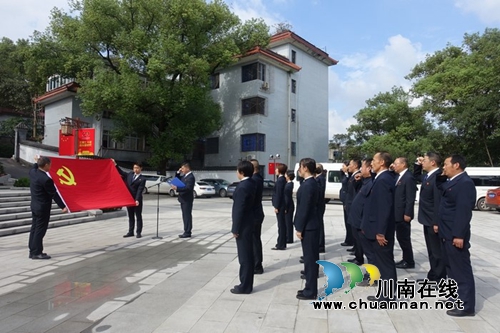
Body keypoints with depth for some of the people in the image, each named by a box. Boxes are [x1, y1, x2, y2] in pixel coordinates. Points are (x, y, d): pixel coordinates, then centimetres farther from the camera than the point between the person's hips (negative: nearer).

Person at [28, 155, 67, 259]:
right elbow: (54, 194, -20)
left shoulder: (32, 172, 0)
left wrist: (36, 162, 43)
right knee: (40, 230, 0)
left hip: (35, 205, 9)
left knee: (34, 229, 15)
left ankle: (32, 251, 23)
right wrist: (63, 206, -14)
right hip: (43, 207, -9)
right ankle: (37, 253, 8)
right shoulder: (46, 179, -24)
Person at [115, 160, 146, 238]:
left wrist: (137, 200, -28)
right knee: (130, 216, 14)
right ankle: (130, 232, 23)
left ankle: (138, 232, 10)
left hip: (137, 200, -6)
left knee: (138, 216, 4)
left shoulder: (142, 179, -9)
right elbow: (122, 172, 20)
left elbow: (140, 190, -17)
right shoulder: (130, 174, 8)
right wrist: (115, 165, 13)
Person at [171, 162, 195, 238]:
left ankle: (187, 232, 2)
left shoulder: (191, 177, -17)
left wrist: (177, 188, -32)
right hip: (183, 199, 9)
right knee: (185, 216, 13)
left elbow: (188, 188, -26)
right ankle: (186, 231, 21)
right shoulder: (184, 176, 12)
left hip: (187, 199, -9)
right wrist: (178, 173, 6)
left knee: (187, 215, -4)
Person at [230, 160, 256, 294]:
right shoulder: (251, 183, 8)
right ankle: (247, 284, 26)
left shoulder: (242, 187, -20)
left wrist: (235, 228, -15)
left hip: (243, 226, -10)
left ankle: (245, 286, 10)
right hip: (249, 224, 10)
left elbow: (239, 209, -21)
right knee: (248, 256, 15)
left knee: (244, 257, 0)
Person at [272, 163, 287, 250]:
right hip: (282, 205, 10)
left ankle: (281, 245, 4)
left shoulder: (280, 180, -17)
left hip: (280, 206, -10)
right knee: (282, 224, 14)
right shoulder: (283, 179, 11)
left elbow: (278, 194, -19)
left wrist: (276, 207, -17)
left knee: (281, 225, -3)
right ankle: (282, 243, 23)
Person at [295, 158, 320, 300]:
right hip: (311, 225, 10)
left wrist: (299, 228, -16)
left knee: (310, 258, -1)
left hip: (308, 227, -10)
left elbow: (304, 208, -21)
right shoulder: (312, 183, 12)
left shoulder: (307, 185, -19)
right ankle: (310, 288, 26)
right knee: (311, 258, 15)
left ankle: (310, 291, 9)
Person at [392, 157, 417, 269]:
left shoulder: (409, 177, -15)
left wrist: (407, 214, -21)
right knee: (401, 237, 15)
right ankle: (406, 259, 25)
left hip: (403, 214, -9)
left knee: (404, 238, 1)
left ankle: (409, 261, 13)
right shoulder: (399, 177, 14)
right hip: (398, 213, 9)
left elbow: (410, 198, -19)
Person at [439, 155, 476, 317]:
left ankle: (466, 305, 9)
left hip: (455, 235, -10)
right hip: (447, 234, 10)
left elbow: (463, 211, -23)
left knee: (462, 269, -1)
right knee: (452, 267, 19)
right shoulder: (452, 182, 15)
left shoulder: (465, 183, -16)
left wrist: (459, 235, -25)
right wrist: (440, 225, 15)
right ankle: (457, 296, 32)